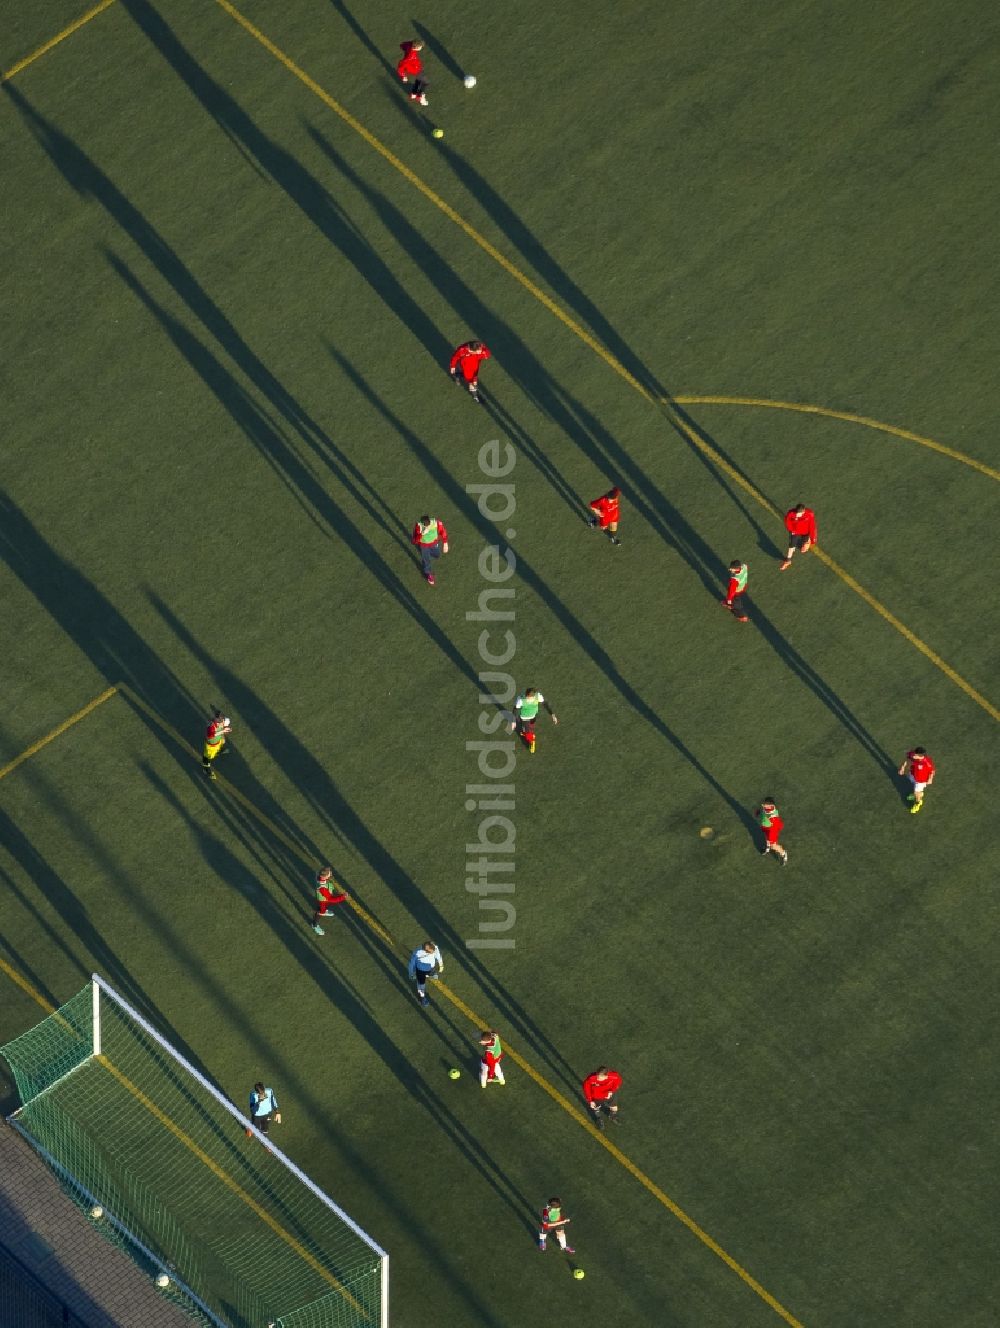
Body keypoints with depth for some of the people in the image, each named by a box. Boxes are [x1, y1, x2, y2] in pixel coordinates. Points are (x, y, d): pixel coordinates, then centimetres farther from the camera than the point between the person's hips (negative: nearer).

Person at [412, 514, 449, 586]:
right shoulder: (418, 526, -40)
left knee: (437, 555, 28)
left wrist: (445, 543, -7)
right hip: (423, 545, -2)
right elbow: (415, 541, -42)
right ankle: (428, 574, 51)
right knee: (426, 560, 19)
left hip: (434, 543, 2)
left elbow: (443, 531, -14)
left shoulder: (436, 522, -35)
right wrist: (422, 534, -58)